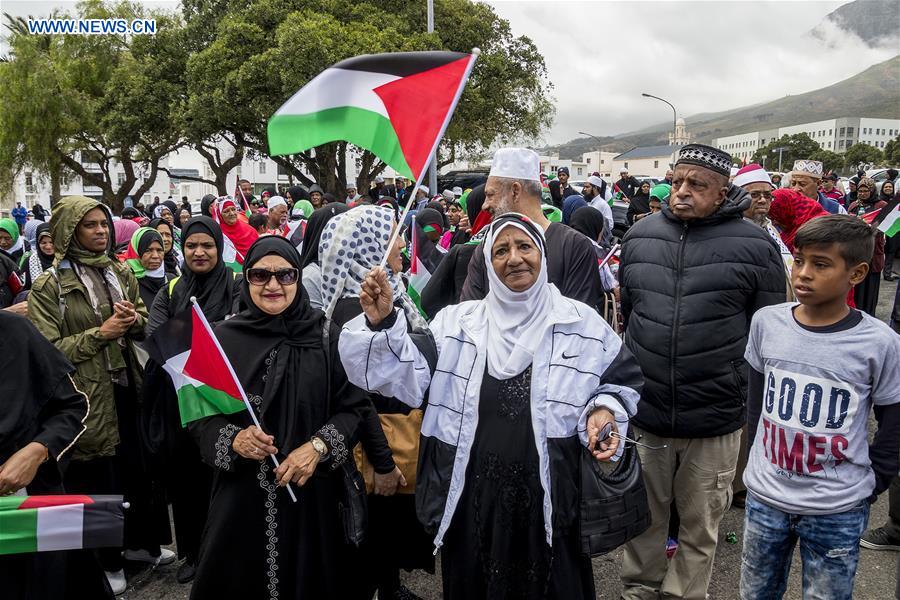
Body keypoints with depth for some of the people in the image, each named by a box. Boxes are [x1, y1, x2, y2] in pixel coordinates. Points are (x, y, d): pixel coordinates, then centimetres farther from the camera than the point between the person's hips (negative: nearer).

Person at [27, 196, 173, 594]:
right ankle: (106, 562, 26)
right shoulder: (49, 285, -8)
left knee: (139, 467, 15)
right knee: (97, 479, 7)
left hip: (127, 389, 5)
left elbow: (146, 327, 14)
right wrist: (100, 333, -19)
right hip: (85, 397, -5)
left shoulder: (120, 272, 8)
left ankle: (141, 541, 36)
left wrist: (135, 319, -9)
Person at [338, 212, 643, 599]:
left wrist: (604, 410, -9)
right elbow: (407, 374, -7)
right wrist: (382, 323, -23)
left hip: (550, 500, 0)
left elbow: (621, 378, 11)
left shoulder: (582, 324, 1)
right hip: (471, 499, 1)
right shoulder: (457, 323, 1)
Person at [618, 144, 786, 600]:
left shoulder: (755, 246, -8)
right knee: (644, 516, 19)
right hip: (643, 413, 3)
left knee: (699, 526, 17)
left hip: (715, 422, -2)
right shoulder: (640, 236, 2)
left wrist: (749, 394, 2)